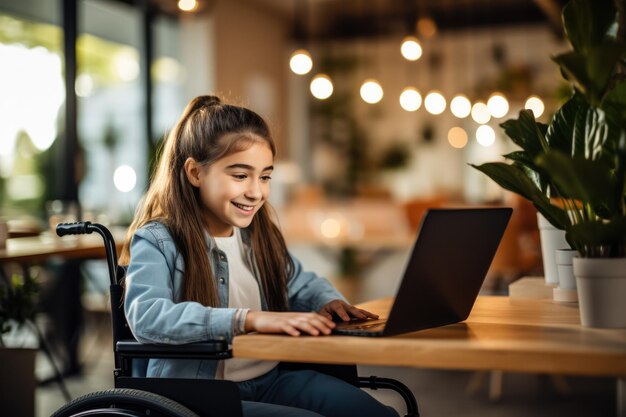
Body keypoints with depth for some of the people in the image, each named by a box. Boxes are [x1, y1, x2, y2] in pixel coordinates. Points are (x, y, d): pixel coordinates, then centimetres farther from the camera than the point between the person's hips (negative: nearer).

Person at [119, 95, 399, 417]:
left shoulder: (258, 233, 11)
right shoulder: (158, 240, -10)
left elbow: (301, 283, 28)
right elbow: (145, 317, -29)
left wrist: (330, 303, 2)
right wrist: (250, 319, -37)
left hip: (271, 379, 7)